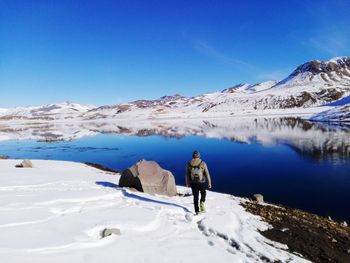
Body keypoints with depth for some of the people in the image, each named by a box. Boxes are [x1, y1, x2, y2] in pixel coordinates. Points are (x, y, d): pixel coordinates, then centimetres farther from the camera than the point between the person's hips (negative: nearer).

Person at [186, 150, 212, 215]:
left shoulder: (189, 164, -2)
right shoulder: (203, 163, -8)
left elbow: (187, 174, 3)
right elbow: (207, 174, -5)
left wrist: (187, 183, 14)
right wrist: (209, 183, 3)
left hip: (193, 183, 1)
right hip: (202, 182, -1)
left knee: (195, 196, 13)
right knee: (203, 193, 24)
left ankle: (197, 211, 17)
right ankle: (202, 203, 1)